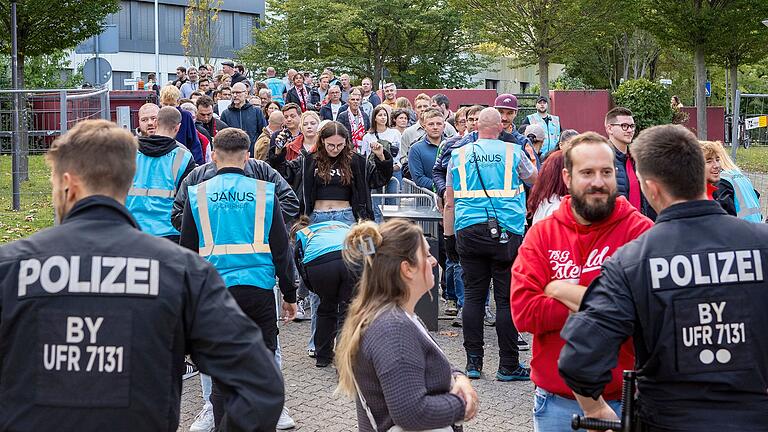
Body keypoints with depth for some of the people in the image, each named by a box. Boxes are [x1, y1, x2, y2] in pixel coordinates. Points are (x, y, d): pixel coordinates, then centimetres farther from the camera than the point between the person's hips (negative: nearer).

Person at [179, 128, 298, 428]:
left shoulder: (198, 194, 1)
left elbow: (186, 251, 7)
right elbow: (281, 248, 2)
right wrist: (289, 295, 9)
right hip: (259, 290, 0)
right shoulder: (264, 192, 0)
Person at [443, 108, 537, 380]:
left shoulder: (459, 155, 9)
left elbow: (449, 202, 11)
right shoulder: (512, 153, 4)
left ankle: (473, 362, 9)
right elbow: (535, 179, 23)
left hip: (468, 232, 2)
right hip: (506, 232, -2)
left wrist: (449, 237, 18)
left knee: (473, 294, 8)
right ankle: (508, 365, 3)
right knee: (507, 298, 1)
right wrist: (530, 154, 41)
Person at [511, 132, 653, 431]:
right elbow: (522, 312, -9)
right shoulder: (540, 235, 2)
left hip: (623, 401, -2)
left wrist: (561, 290, -13)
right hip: (554, 400, 3)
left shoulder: (640, 231, -7)